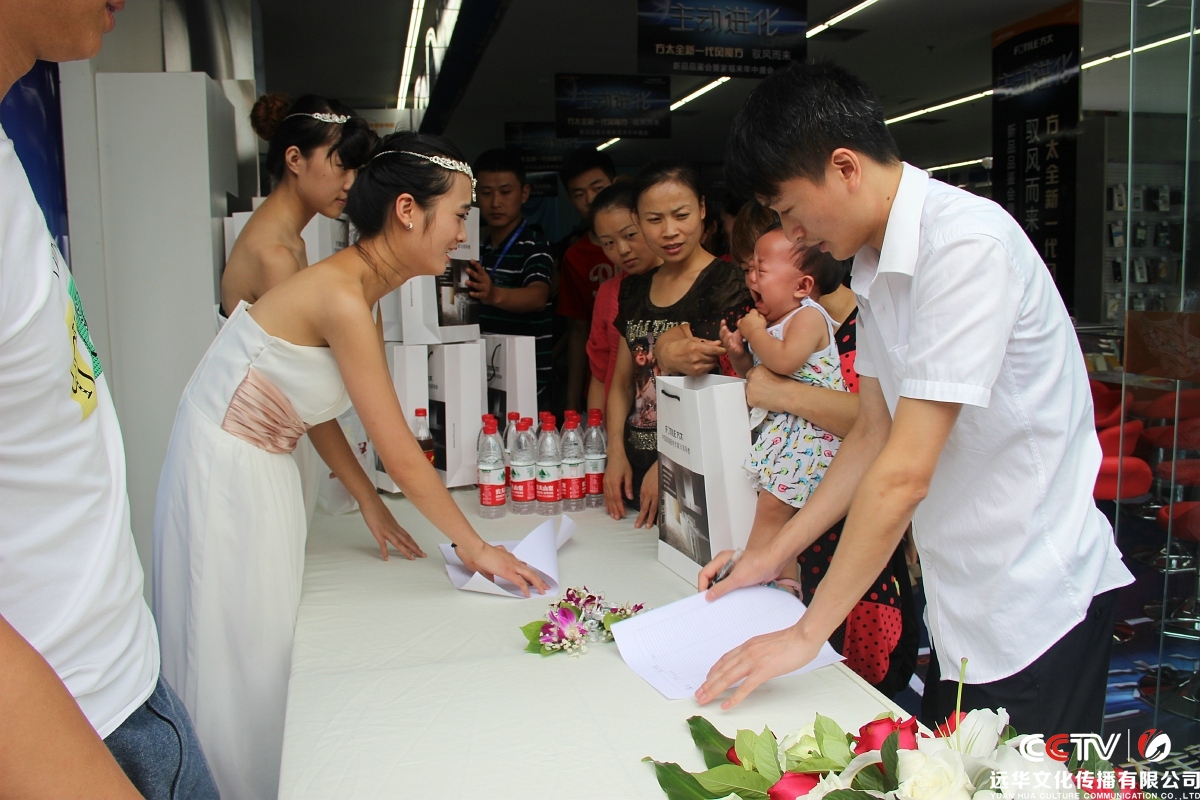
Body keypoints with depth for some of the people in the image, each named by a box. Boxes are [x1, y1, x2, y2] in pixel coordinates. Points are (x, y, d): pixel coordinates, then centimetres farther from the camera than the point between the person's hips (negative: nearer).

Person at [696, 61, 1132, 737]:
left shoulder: (966, 243, -23)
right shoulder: (877, 263, 5)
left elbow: (905, 471, -25)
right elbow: (874, 434, 12)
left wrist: (807, 633, -18)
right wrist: (776, 554, 10)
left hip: (1035, 602, -8)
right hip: (963, 604, 8)